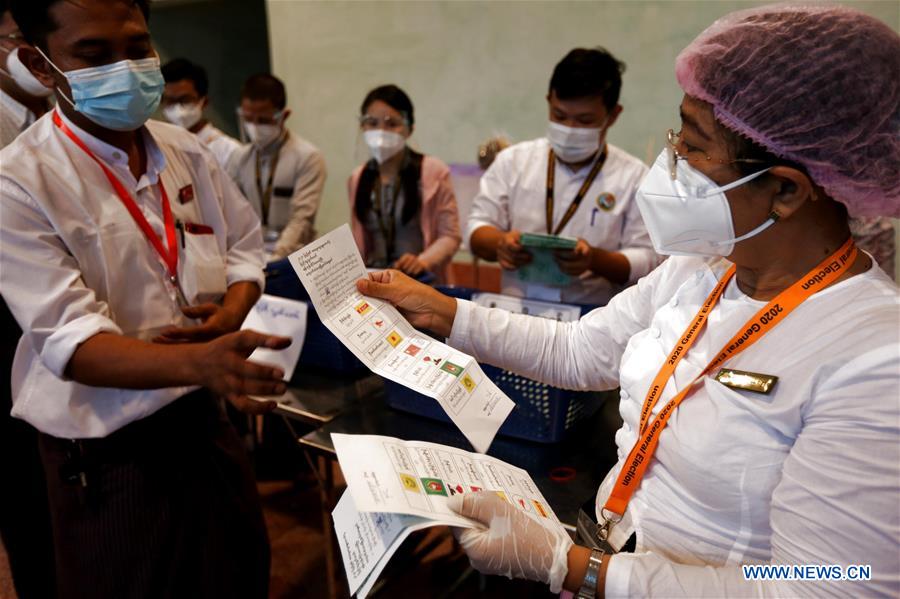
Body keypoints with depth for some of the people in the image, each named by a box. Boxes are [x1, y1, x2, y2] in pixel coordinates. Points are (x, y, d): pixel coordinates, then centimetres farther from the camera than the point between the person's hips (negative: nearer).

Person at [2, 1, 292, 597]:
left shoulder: (188, 153, 2)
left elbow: (245, 246, 12)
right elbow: (70, 341, -21)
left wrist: (233, 312, -11)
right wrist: (199, 362, -38)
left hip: (208, 425, 5)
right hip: (111, 457, -5)